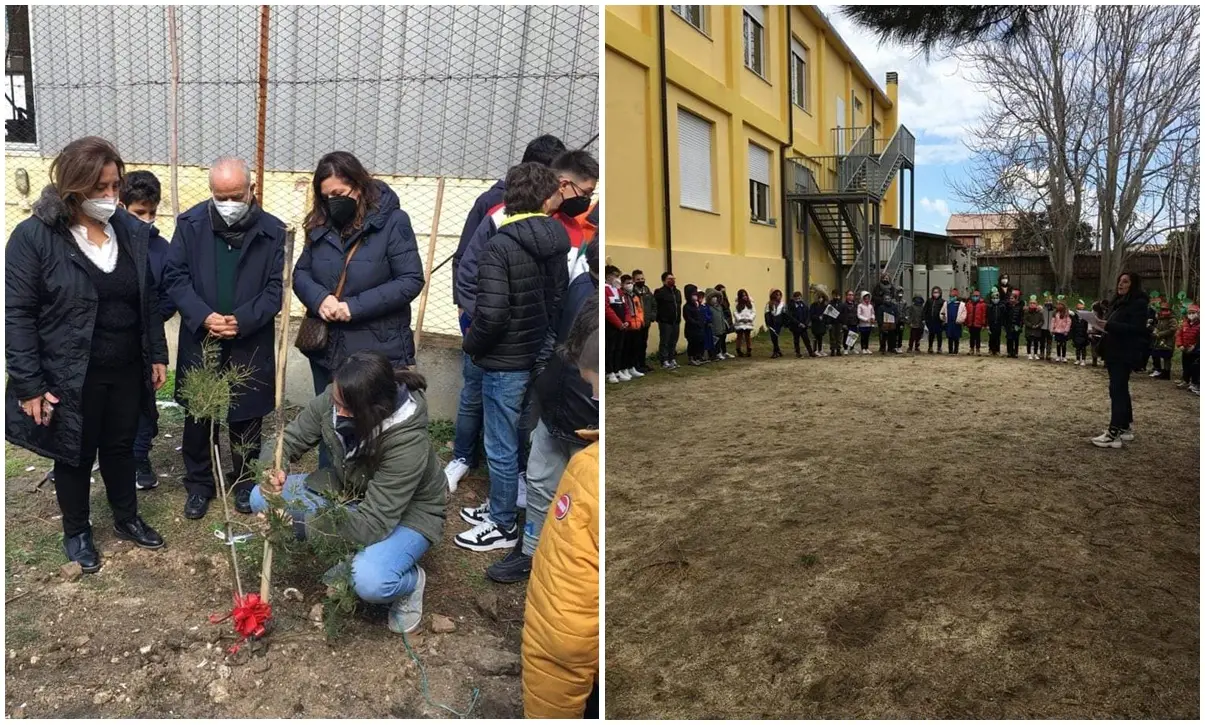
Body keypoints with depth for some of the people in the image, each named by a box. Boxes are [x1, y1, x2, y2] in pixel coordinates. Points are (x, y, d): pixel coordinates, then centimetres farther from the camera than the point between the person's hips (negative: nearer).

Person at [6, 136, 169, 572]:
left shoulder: (132, 231, 0)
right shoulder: (34, 236, -14)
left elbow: (150, 299, 8)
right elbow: (16, 315, -13)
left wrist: (158, 354, 7)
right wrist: (29, 384, -15)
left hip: (127, 369, 4)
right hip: (70, 376, -3)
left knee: (121, 447, 19)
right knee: (75, 455, 14)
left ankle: (126, 519, 39)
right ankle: (76, 532, 35)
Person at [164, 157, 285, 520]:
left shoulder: (272, 230, -5)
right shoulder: (190, 224, -2)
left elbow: (275, 287, -5)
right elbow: (175, 277, -3)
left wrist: (243, 320, -18)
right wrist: (203, 316, -17)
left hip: (251, 344, -1)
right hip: (199, 342, 1)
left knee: (247, 419, 11)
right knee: (198, 418, 11)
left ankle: (245, 481, 29)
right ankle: (199, 483, 29)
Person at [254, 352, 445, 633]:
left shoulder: (407, 442, -37)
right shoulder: (334, 400, -23)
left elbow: (373, 524, -35)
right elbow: (288, 439, -8)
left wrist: (298, 522, -36)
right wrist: (273, 471, -31)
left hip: (406, 514, -6)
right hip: (347, 493, 7)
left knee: (369, 581, -34)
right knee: (262, 498, -7)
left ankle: (411, 580, 3)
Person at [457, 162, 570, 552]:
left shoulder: (499, 248, -21)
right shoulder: (555, 244, 1)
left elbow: (492, 314, -27)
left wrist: (471, 346, -8)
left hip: (505, 363, -8)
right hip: (538, 356, 8)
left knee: (500, 448, 7)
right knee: (513, 441, 22)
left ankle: (503, 527, 22)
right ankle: (499, 506, 38)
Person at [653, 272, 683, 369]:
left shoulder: (677, 292, 16)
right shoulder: (660, 292, -8)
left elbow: (679, 305, 18)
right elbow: (654, 305, -14)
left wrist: (679, 318, 11)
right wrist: (660, 316, -14)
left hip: (676, 321, 7)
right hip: (665, 322, -7)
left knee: (673, 342, 11)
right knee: (665, 342, -3)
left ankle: (672, 359, 19)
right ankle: (665, 361, 0)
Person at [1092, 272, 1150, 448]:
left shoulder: (1139, 303, -9)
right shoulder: (1118, 302, 17)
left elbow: (1136, 328, -20)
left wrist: (1109, 325, -26)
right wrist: (1103, 325, 4)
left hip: (1126, 353, -9)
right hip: (1114, 351, 9)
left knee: (1117, 389, -13)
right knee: (1120, 389, 13)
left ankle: (1114, 434, -15)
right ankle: (1126, 428, 20)